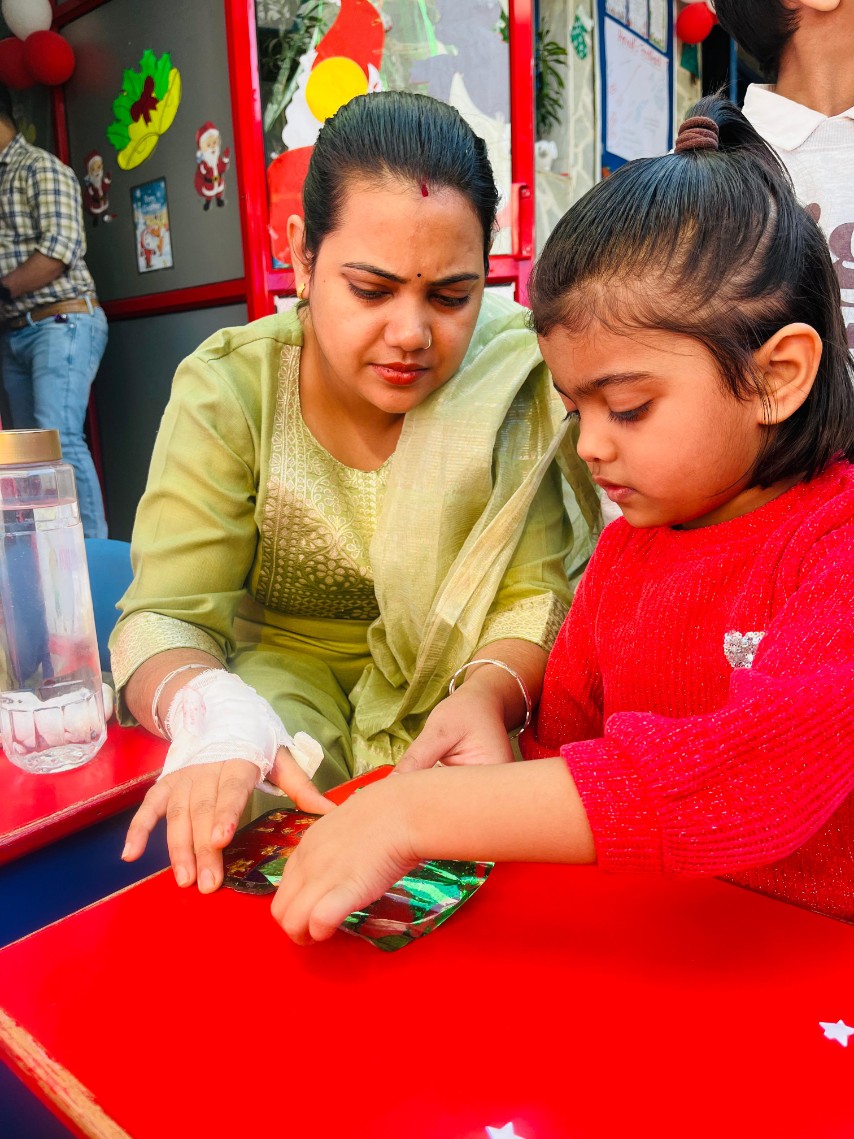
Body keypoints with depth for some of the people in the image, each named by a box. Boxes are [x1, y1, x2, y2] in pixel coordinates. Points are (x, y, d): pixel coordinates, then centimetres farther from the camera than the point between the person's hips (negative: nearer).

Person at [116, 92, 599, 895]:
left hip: (457, 683, 0)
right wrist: (208, 710, -40)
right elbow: (165, 616, -17)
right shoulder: (226, 391, -12)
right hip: (285, 671, 1)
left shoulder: (518, 377, -12)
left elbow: (539, 595, -14)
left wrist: (490, 692, -37)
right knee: (228, 813, -27)